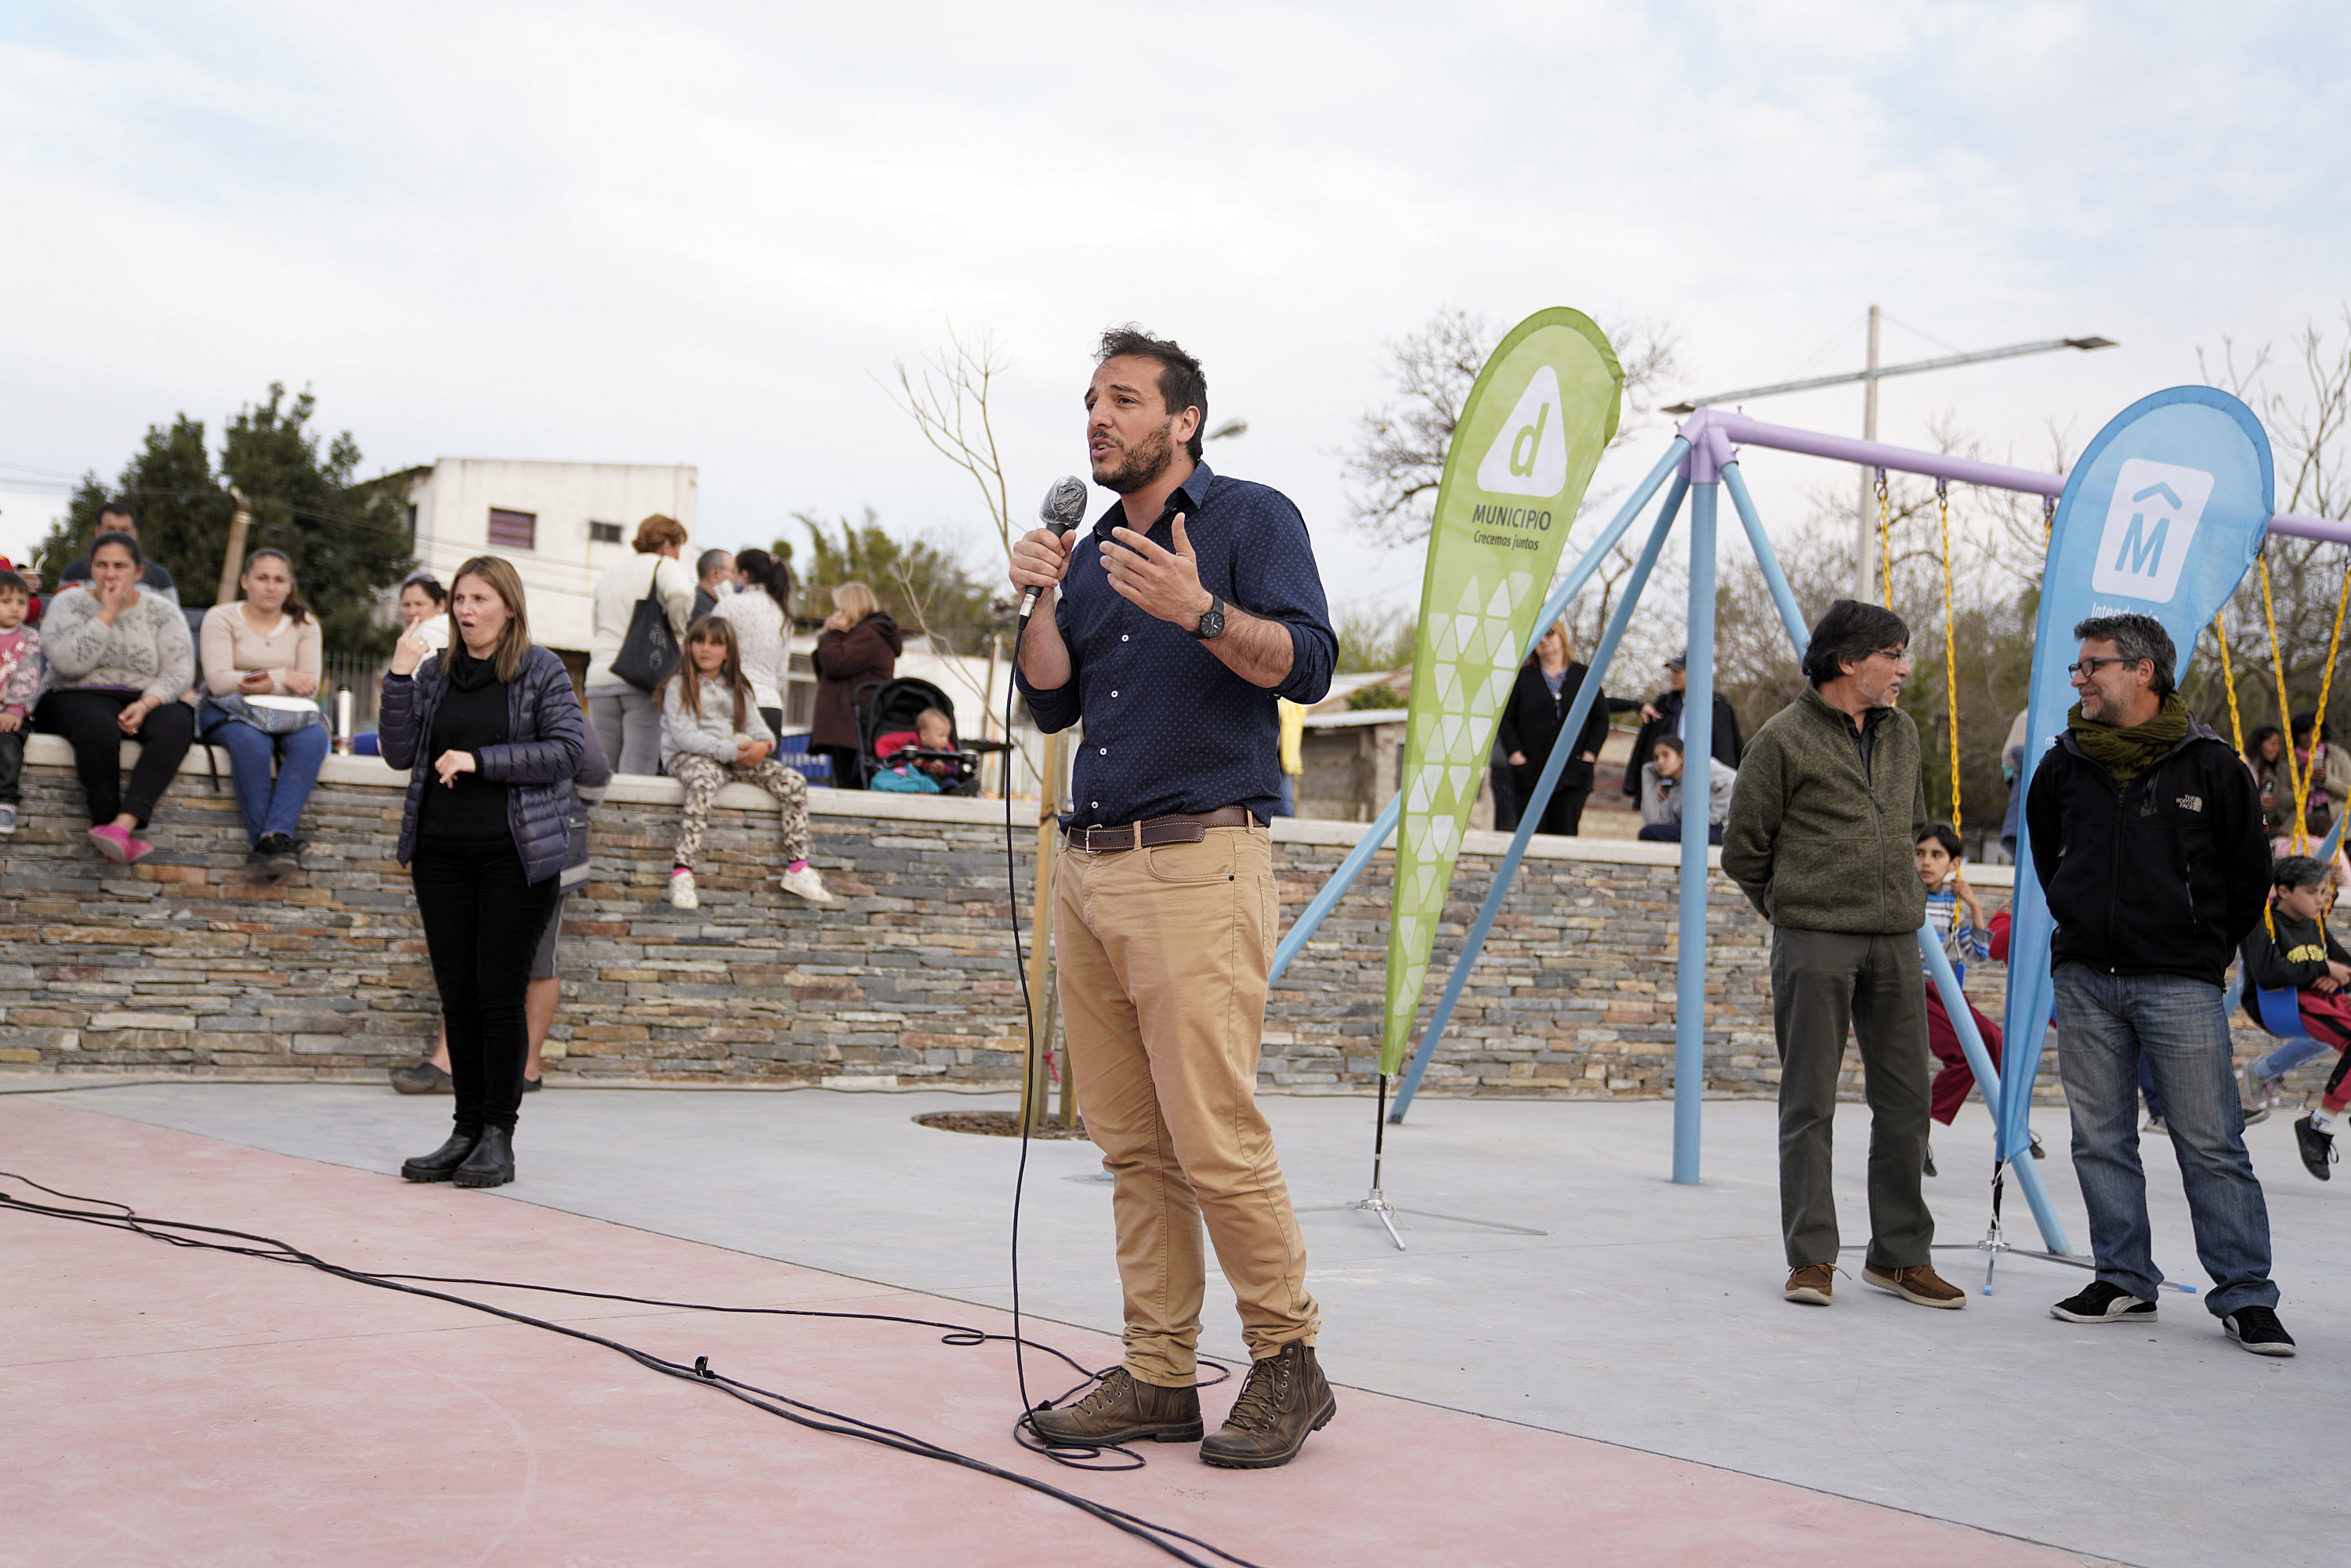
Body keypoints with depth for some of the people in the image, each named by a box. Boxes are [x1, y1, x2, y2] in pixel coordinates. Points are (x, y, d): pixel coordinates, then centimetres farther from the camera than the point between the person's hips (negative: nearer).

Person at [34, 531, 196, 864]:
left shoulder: (162, 611, 10)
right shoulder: (69, 604, 5)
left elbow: (179, 672, -1)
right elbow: (70, 663, -13)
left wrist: (146, 704, -20)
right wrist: (108, 614, -11)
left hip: (149, 702, 2)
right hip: (79, 699, -2)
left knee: (176, 724, -34)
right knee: (98, 727, -38)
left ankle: (123, 824, -48)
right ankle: (114, 830, -36)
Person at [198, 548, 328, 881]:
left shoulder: (304, 624, 11)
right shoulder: (221, 618, 2)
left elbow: (309, 686, 0)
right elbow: (219, 681, -11)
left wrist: (269, 686, -19)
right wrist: (283, 677, -12)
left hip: (286, 713, 2)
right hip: (229, 713, -2)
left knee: (314, 738, -33)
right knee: (251, 742, -38)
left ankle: (277, 835, -43)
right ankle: (261, 839, -36)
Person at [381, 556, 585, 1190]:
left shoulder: (541, 671, 0)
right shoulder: (434, 672, 10)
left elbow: (569, 749, -9)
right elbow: (400, 754, 4)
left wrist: (480, 760, -14)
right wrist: (399, 679, -7)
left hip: (516, 854, -4)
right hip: (442, 852, 4)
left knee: (500, 993, -5)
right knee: (457, 993, 6)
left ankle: (499, 1137, 2)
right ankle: (467, 1129, 13)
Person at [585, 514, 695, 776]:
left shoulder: (606, 577, 24)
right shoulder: (665, 566, 3)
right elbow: (680, 592, -19)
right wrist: (679, 634, -6)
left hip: (600, 679, 5)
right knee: (638, 772, -9)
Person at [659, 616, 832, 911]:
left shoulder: (737, 689, 20)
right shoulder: (679, 685, 2)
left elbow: (757, 727, 10)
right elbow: (683, 735, -10)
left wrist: (763, 745, -16)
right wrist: (730, 750, -20)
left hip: (736, 758, 6)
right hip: (687, 757, -6)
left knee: (793, 781, -15)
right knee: (705, 782, -42)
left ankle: (798, 868, -16)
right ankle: (681, 873, -47)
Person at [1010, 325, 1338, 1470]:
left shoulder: (1252, 518, 3)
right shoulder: (1094, 547, 21)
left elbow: (1309, 666, -10)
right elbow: (1050, 705, 15)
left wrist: (1200, 611, -24)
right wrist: (1044, 600, 0)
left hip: (1199, 867, -7)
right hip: (1088, 868, 7)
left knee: (1215, 1138, -10)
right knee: (1131, 1146, 6)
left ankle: (1288, 1365, 4)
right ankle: (1158, 1378, 11)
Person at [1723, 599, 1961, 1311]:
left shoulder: (1902, 733, 14)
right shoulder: (1785, 738, -6)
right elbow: (1743, 848, 0)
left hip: (1895, 939, 6)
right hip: (1814, 942, -6)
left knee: (1906, 1100, 7)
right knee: (1810, 1105, -1)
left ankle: (1899, 1255, 18)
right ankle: (1811, 1259, 5)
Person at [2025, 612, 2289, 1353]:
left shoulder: (2209, 763, -3)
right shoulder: (2063, 764, 6)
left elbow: (2249, 870, 8)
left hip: (2180, 984, -4)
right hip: (2084, 980, 4)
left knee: (2210, 1144, -3)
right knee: (2100, 1140, 8)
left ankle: (2244, 1294, 5)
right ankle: (2124, 1283, 18)